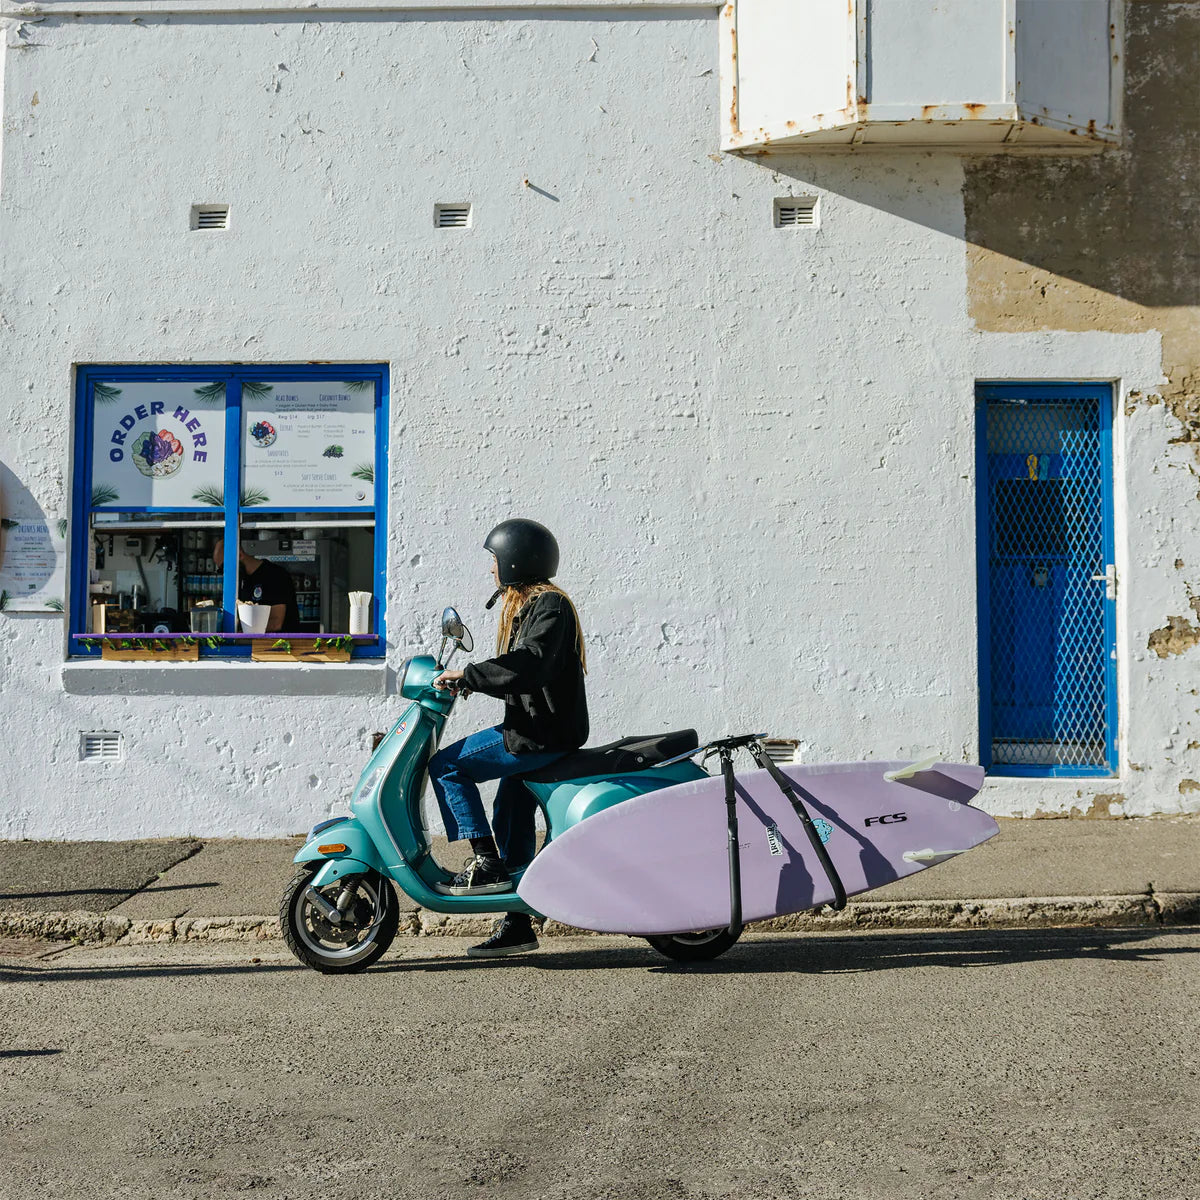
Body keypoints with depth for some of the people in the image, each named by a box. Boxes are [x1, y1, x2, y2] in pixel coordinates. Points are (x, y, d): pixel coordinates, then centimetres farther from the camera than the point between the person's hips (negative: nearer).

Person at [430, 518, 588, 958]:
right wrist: (468, 680, 10)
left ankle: (485, 862, -8)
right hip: (536, 733, 10)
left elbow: (531, 665, -29)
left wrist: (467, 675, -25)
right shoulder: (528, 605, 19)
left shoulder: (549, 604, -12)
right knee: (511, 823, 14)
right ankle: (516, 926, 24)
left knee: (446, 765, -11)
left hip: (541, 736, -10)